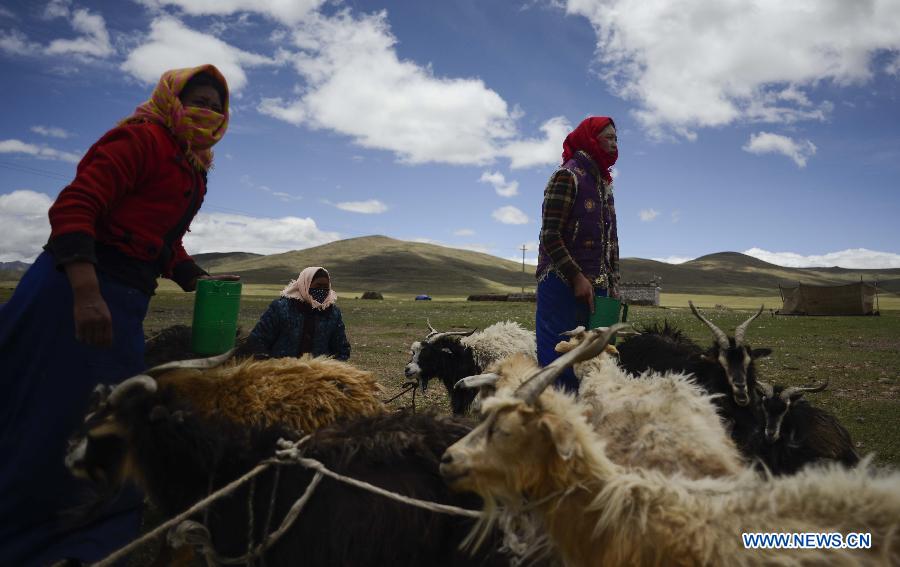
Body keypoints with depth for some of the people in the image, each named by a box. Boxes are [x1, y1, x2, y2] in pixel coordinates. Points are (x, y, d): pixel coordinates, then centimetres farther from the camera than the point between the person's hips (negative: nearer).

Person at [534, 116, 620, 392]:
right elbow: (550, 236, -13)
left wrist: (613, 283, 12)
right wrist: (577, 277, -17)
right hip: (562, 286, -8)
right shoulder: (567, 176, -5)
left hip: (595, 288, 8)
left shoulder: (604, 184, 20)